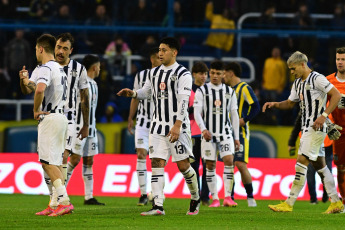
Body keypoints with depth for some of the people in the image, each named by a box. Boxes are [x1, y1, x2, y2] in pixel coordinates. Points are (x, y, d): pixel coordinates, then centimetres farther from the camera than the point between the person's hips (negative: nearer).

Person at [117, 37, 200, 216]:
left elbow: (183, 101, -16)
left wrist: (177, 126, -24)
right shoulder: (154, 72, 13)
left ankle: (195, 199, 21)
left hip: (178, 127, -6)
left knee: (183, 165, -2)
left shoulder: (182, 74, -8)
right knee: (156, 163, -6)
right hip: (158, 126, 6)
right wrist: (132, 93, 3)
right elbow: (146, 92, 26)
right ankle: (158, 206, -11)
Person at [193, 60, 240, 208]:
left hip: (225, 132, 1)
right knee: (210, 165, 0)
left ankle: (227, 197, -13)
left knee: (229, 161, -14)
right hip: (208, 134, -1)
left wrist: (237, 137, 9)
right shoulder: (202, 91, 1)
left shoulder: (229, 91, 9)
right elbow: (197, 113, -6)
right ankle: (215, 198, 8)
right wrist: (203, 129, -22)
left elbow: (234, 115, 12)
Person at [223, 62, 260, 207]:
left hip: (240, 133, -8)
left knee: (240, 164, -14)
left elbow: (256, 106, -14)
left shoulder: (244, 88, -7)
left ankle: (250, 197, -5)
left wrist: (244, 120, -20)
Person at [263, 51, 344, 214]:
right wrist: (275, 104, 6)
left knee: (301, 162, -12)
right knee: (319, 165, 10)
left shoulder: (317, 79, -11)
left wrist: (324, 115, -20)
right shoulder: (298, 83, 16)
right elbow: (290, 103, 25)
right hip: (307, 128, 10)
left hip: (316, 127, -10)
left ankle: (289, 203, -14)